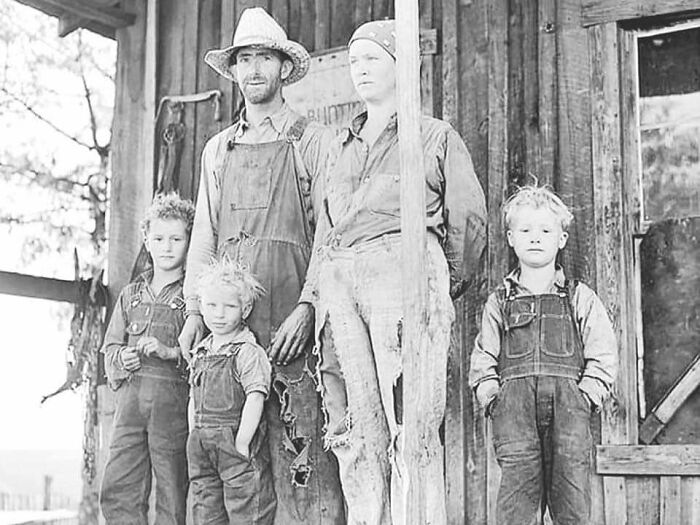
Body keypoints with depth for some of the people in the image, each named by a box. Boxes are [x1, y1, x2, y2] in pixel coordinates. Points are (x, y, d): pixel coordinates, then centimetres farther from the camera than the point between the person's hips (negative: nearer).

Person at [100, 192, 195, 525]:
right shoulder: (131, 295, 17)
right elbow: (111, 345, 21)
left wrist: (170, 352, -16)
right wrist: (122, 357, 0)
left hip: (174, 396, -5)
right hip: (131, 395, 5)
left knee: (172, 494, 0)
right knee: (116, 491, 2)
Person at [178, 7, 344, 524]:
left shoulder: (313, 140, 6)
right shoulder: (217, 149, 20)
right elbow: (203, 235, 19)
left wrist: (307, 306, -12)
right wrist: (194, 309, 7)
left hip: (292, 311, -4)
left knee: (300, 444, -10)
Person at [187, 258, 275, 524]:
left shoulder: (249, 352, -11)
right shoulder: (200, 352, 12)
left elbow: (255, 400, -18)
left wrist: (241, 445, -21)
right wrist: (197, 435, 12)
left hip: (237, 443, -7)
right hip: (201, 444, 7)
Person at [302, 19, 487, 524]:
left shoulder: (436, 135, 16)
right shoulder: (341, 147, 29)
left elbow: (469, 217, 12)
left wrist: (448, 287, 13)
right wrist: (312, 299, 14)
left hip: (404, 263, -4)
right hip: (339, 279, 5)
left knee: (411, 425, -13)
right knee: (358, 428, -2)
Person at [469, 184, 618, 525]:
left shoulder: (580, 299, 15)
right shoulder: (499, 302, 17)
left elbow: (602, 356, 10)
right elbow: (483, 360, 15)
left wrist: (586, 397, -3)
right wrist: (492, 398, 0)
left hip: (568, 402, 0)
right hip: (514, 403, 0)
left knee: (571, 478, -5)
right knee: (517, 477, -8)